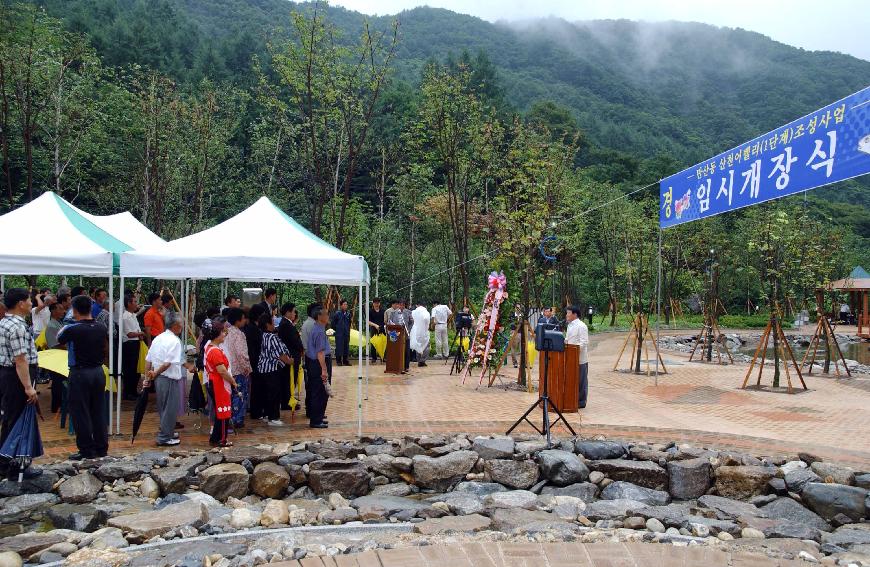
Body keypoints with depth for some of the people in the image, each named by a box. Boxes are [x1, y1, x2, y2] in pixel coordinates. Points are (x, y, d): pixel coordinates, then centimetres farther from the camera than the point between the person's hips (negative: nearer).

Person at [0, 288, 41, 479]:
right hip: (16, 378, -10)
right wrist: (28, 387, -24)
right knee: (17, 422, -1)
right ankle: (16, 467, 8)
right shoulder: (18, 327, -21)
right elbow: (20, 360, -25)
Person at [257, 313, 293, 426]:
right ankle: (273, 418, 1)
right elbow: (280, 354, -19)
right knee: (275, 393, -2)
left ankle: (267, 414, 25)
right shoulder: (272, 337, -19)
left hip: (263, 368, 9)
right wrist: (290, 361, -5)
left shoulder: (262, 336, 7)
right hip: (273, 369, -9)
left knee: (267, 392, 17)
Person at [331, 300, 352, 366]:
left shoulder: (348, 314, 4)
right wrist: (337, 330, 4)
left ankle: (345, 361, 17)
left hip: (346, 334, 4)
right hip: (339, 334, -4)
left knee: (346, 346, 8)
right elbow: (332, 324, -2)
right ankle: (339, 361, 7)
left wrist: (348, 330, 10)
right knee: (339, 346, -2)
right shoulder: (337, 313, -9)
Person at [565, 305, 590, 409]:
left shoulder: (581, 326, -14)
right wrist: (564, 342, 6)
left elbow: (584, 342, -19)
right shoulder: (570, 326, 14)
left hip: (580, 359, -8)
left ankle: (581, 402, 10)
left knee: (581, 381, 2)